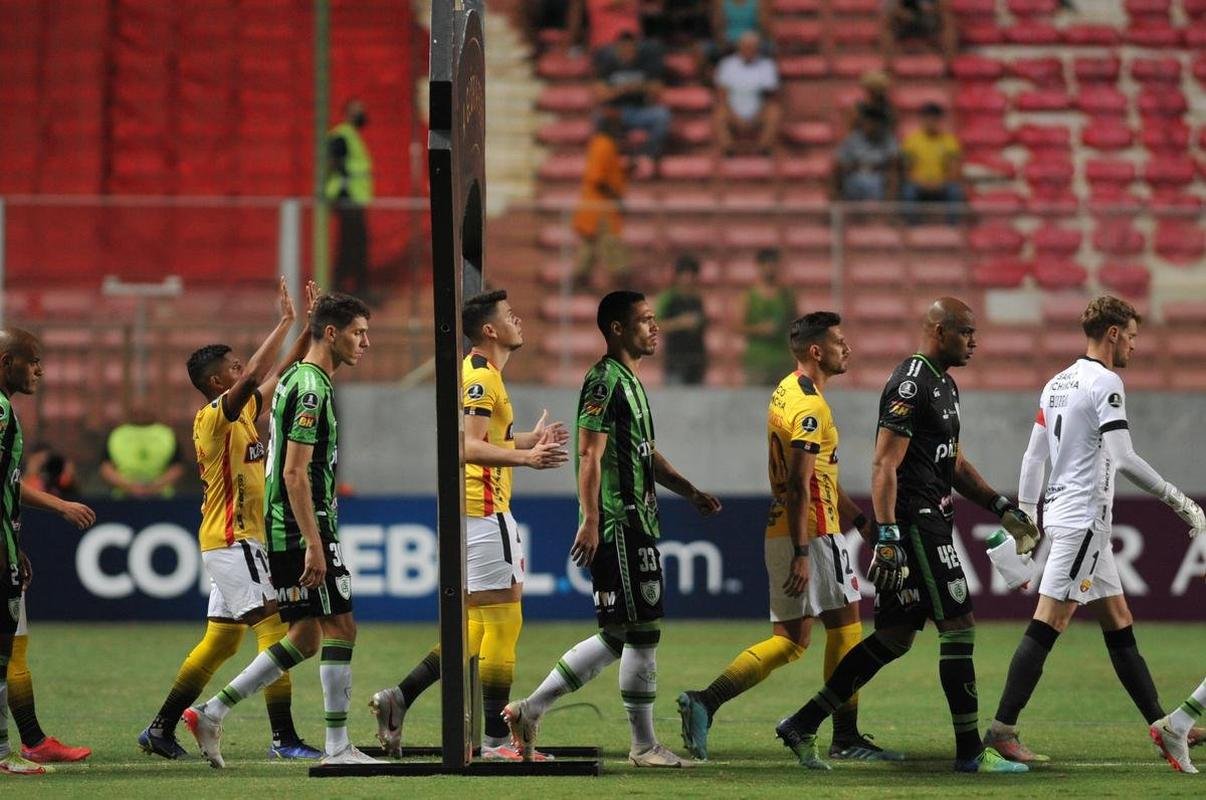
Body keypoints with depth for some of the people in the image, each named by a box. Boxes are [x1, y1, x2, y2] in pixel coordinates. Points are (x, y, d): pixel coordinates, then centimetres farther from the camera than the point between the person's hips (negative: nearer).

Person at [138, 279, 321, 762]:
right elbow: (254, 377, -27)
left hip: (241, 541, 10)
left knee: (221, 641, 12)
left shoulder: (244, 411, 13)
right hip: (232, 540, -10)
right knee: (274, 627, -13)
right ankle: (284, 738, -16)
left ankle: (160, 730, 17)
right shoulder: (214, 416, -12)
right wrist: (286, 323, -23)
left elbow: (281, 374, 20)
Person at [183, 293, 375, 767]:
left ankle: (210, 714, 11)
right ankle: (338, 748, -3)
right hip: (303, 531, -10)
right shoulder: (311, 388, -14)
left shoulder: (297, 381, 17)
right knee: (340, 627, -6)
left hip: (286, 531, 10)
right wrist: (314, 546, -22)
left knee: (305, 639, 11)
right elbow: (295, 472, -20)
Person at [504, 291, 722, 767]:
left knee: (618, 637, 11)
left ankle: (529, 710, 14)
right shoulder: (604, 381, -11)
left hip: (637, 525, 10)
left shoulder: (629, 382, 20)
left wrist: (690, 492, 22)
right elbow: (590, 455, -17)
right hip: (618, 526, -10)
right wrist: (590, 522, -22)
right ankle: (644, 746, 1)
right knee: (643, 631, -5)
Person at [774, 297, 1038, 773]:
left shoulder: (943, 385, 18)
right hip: (915, 523, -10)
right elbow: (885, 466, -19)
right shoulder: (910, 385, -14)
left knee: (894, 638, 10)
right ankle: (970, 752, -1)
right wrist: (888, 538, -25)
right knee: (959, 627, -6)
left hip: (931, 522, 10)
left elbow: (954, 464, 27)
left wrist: (1002, 508, 20)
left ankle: (802, 725, 12)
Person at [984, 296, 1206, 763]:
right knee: (1048, 625, -11)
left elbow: (1033, 456, 17)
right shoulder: (1105, 383, -13)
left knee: (1119, 622, 14)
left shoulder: (1058, 383, 14)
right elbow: (1124, 458, -21)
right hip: (1083, 518, -10)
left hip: (1063, 510, 10)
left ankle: (1161, 724, 19)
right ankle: (1001, 730, -14)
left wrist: (1025, 515, 21)